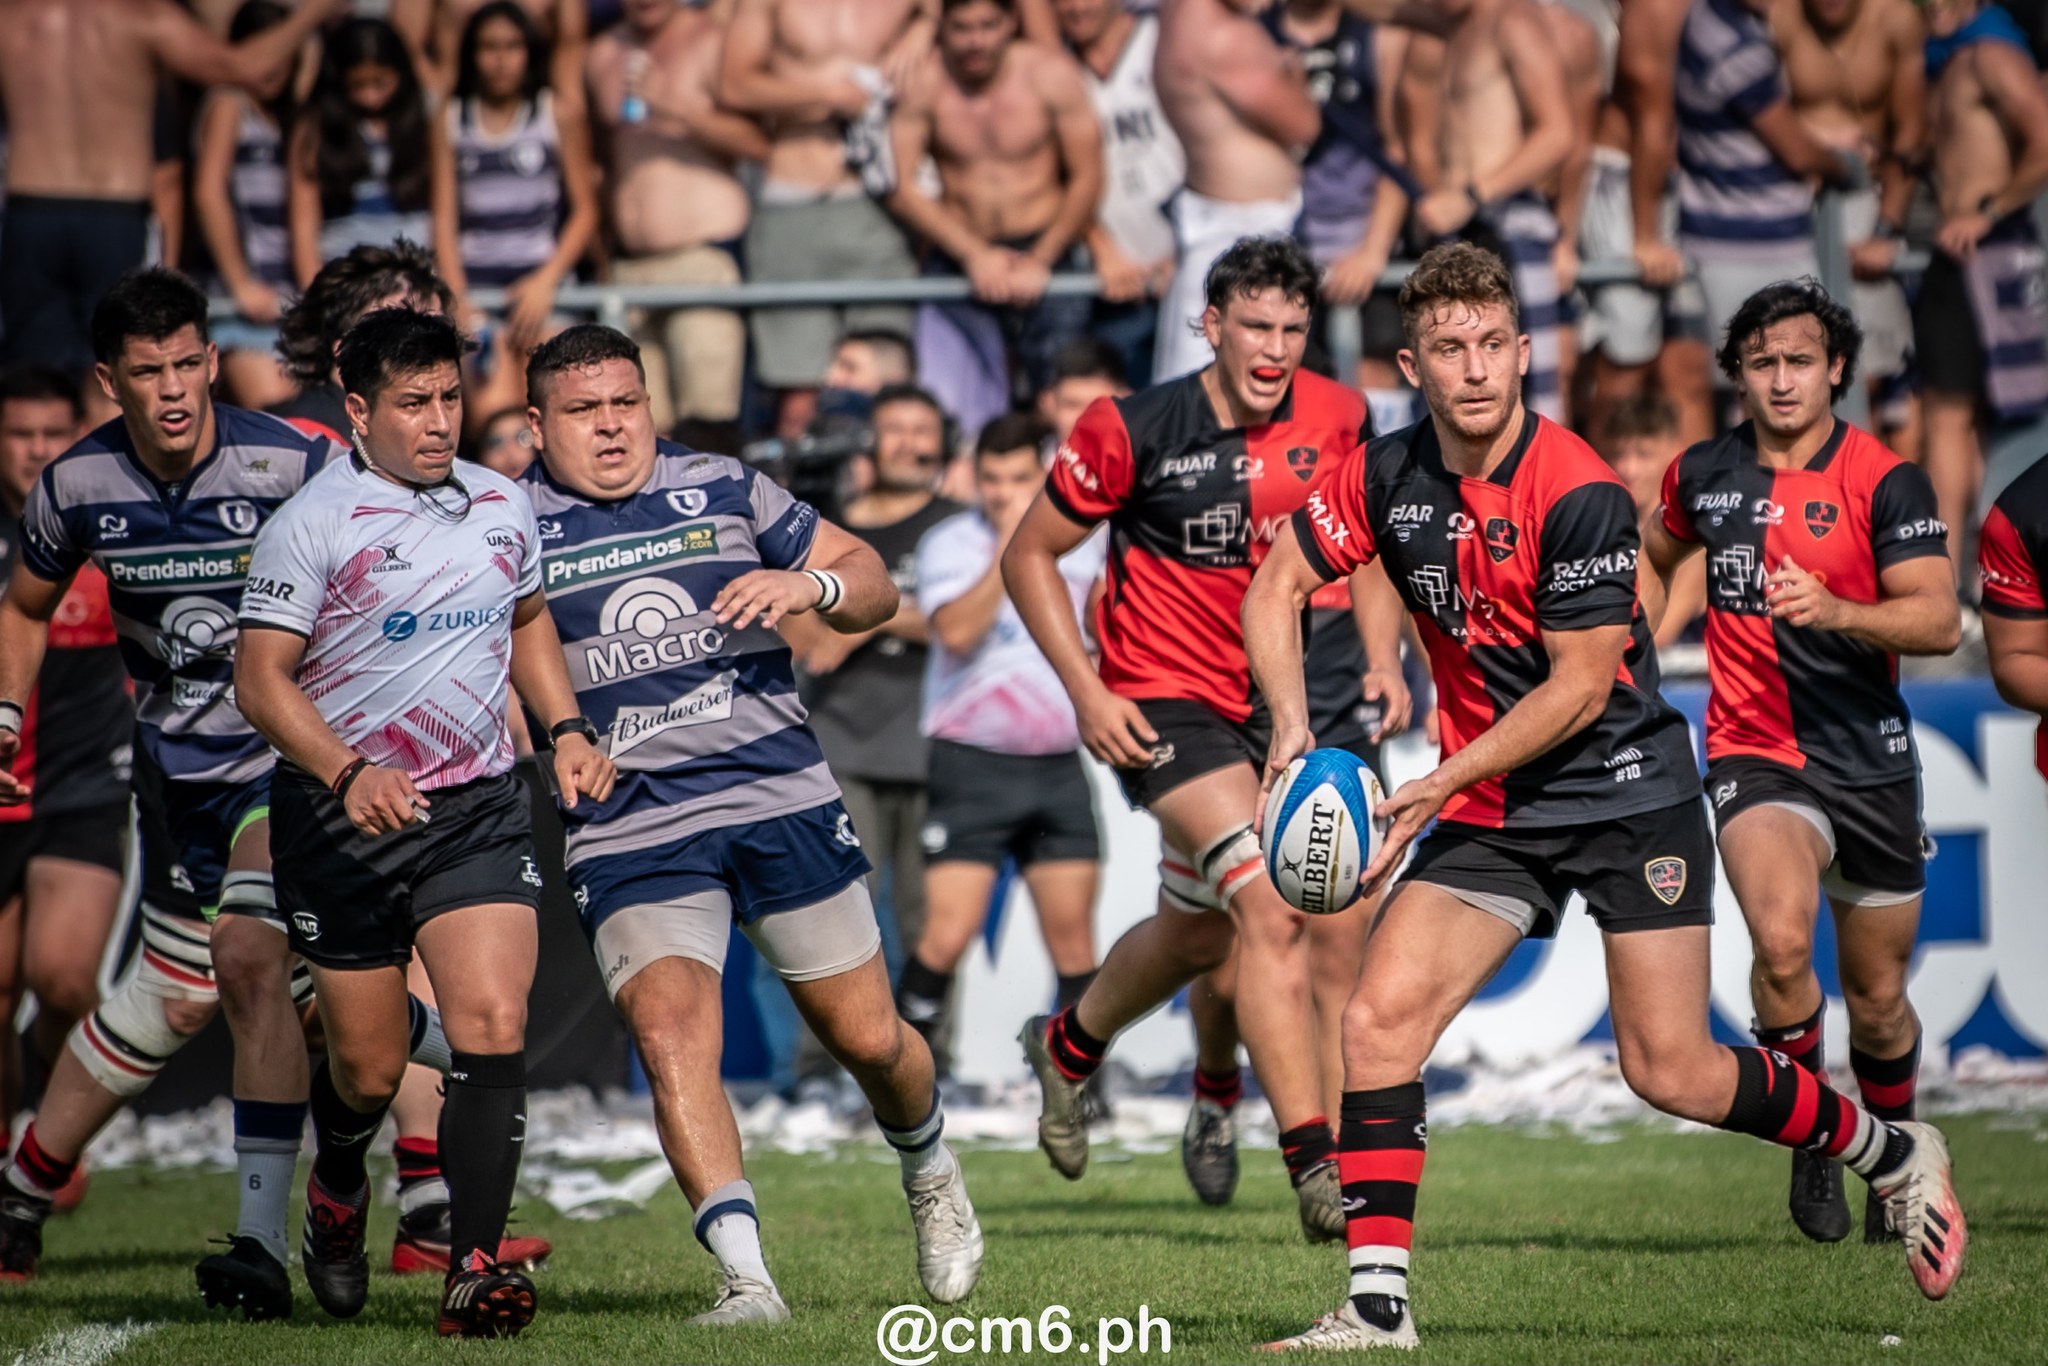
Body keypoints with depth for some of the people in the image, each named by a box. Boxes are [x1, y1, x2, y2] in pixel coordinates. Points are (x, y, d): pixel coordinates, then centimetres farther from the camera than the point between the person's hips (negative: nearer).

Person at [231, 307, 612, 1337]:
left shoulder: (503, 507, 8)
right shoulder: (312, 523, -9)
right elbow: (260, 678, -11)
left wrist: (566, 728, 12)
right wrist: (348, 773, -25)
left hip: (476, 807, 3)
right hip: (342, 818, -3)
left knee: (492, 1024, -17)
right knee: (368, 1069, 5)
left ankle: (473, 1271, -17)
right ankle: (336, 1196, 40)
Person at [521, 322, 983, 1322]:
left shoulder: (725, 490, 7)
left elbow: (872, 587, 11)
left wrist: (812, 584, -12)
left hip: (784, 803, 2)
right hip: (629, 837, -2)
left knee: (870, 1041, 7)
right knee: (670, 1035, -23)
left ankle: (930, 1174, 39)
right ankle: (744, 1275, -24)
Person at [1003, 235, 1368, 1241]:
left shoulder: (1335, 419, -3)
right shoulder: (1132, 431, -14)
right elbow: (1029, 557, -3)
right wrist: (1086, 690, -11)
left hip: (1266, 701, 6)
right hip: (1161, 703, -6)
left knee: (1198, 930, 19)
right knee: (1272, 912, -23)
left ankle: (1069, 1046, 49)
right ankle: (1313, 1165, -26)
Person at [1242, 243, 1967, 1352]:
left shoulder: (1578, 492, -20)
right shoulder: (1388, 478, -3)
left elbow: (1578, 688, -18)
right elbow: (1276, 586, 6)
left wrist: (1435, 788, -21)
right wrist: (1292, 727, -10)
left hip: (1629, 793, -5)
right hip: (1491, 806, 5)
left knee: (1672, 1073, -6)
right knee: (1379, 1018, -11)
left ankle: (1891, 1152, 20)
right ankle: (1378, 1308, -8)